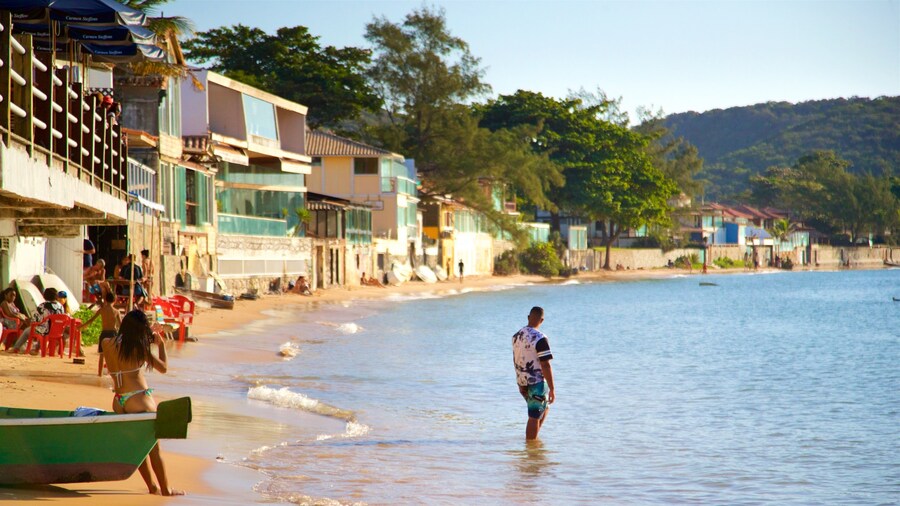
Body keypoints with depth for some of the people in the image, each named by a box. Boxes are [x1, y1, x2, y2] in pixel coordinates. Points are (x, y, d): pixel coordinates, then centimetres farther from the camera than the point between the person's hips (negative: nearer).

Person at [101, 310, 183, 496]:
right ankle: (166, 489, 13)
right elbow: (164, 368, 0)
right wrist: (161, 344, 12)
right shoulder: (140, 348, -9)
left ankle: (152, 486, 23)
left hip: (119, 402, 5)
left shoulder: (107, 344, 2)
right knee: (154, 447, 6)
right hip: (139, 400, -5)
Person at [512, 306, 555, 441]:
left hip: (522, 382, 8)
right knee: (534, 417, 0)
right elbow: (545, 366, -20)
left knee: (545, 407, 25)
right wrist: (552, 389, -15)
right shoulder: (540, 339, -20)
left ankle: (533, 437, 24)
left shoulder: (516, 336, 5)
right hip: (537, 383, -8)